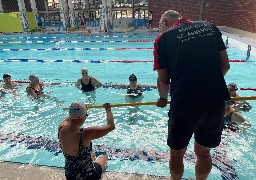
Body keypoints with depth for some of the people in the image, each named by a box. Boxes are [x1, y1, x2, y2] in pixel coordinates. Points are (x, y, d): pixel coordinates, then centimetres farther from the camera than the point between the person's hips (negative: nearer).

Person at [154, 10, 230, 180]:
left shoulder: (163, 38, -2)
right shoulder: (210, 27, 8)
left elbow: (163, 79, -1)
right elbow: (225, 65, 7)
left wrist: (163, 98, 17)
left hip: (185, 106, -4)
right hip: (216, 102, 5)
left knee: (177, 153, 20)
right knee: (203, 151, 25)